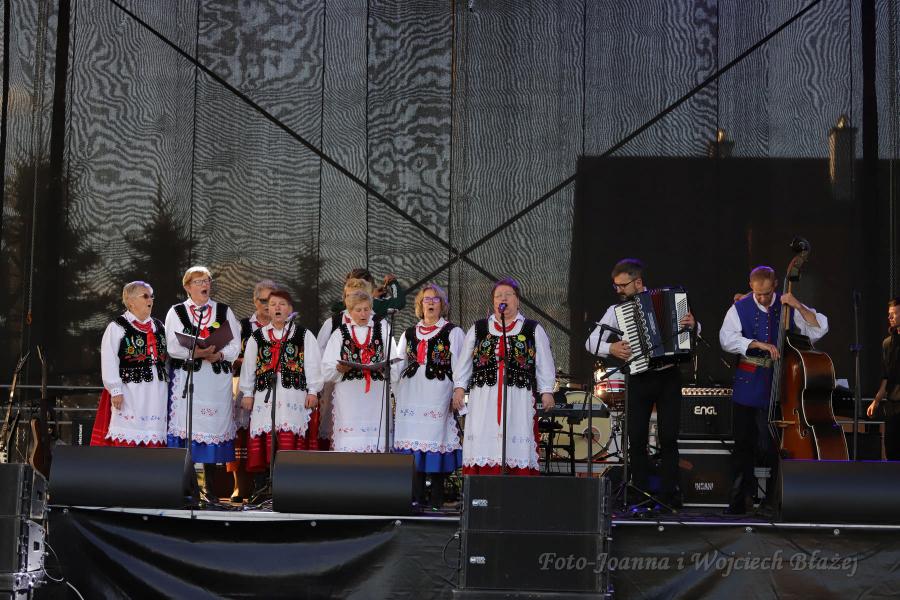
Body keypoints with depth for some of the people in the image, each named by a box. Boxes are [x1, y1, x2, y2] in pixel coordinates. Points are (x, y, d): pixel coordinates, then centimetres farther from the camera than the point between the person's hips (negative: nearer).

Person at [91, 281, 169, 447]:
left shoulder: (159, 326, 16)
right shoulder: (117, 327, -3)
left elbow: (167, 356, 19)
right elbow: (109, 362, -9)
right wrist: (115, 390, -15)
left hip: (157, 390, 6)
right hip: (129, 390, -6)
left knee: (153, 437, 4)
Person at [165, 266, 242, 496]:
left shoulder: (224, 311, 14)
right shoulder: (176, 312, 8)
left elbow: (236, 345, 6)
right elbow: (173, 347, -5)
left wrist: (219, 354, -13)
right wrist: (196, 352, -20)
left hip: (218, 378, 2)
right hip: (187, 377, -2)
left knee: (214, 425, 0)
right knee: (188, 426, -8)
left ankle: (211, 486, 6)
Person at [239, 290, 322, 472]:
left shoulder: (304, 335, 9)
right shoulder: (257, 337, 15)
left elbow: (312, 364, 6)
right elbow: (249, 366, 15)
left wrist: (312, 391, -1)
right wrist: (247, 393, 11)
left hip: (294, 392, -2)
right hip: (265, 393, 2)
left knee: (290, 435, -11)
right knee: (265, 436, -3)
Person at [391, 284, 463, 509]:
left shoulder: (453, 332, 6)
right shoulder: (409, 334, 18)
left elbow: (460, 366, 0)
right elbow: (397, 366, 18)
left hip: (438, 395, -4)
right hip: (412, 395, 4)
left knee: (436, 439, -6)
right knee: (414, 441, -1)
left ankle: (437, 499, -2)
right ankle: (416, 497, 3)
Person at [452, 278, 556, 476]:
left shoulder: (533, 330, 13)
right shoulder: (478, 329, 17)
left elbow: (544, 364, 9)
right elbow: (464, 362, 15)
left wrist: (546, 391, 0)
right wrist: (459, 387, 4)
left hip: (519, 398, -1)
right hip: (484, 398, 1)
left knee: (516, 448, -7)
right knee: (484, 445, -6)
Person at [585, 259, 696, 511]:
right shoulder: (616, 311, 5)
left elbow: (691, 334, 9)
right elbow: (591, 342, 1)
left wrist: (692, 324, -13)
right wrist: (611, 349, -17)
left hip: (668, 378, -1)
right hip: (639, 380, 1)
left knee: (668, 438, -1)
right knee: (636, 439, -2)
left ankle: (668, 496, 4)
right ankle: (641, 496, 6)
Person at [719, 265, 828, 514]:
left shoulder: (788, 306, 3)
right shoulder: (740, 308, 2)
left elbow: (820, 329, -3)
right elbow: (727, 339, -12)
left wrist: (798, 306, -16)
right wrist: (759, 344, -22)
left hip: (779, 385, 0)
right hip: (748, 388, 0)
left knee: (776, 445, -1)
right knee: (744, 444, 4)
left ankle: (775, 498, 10)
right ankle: (740, 500, 13)